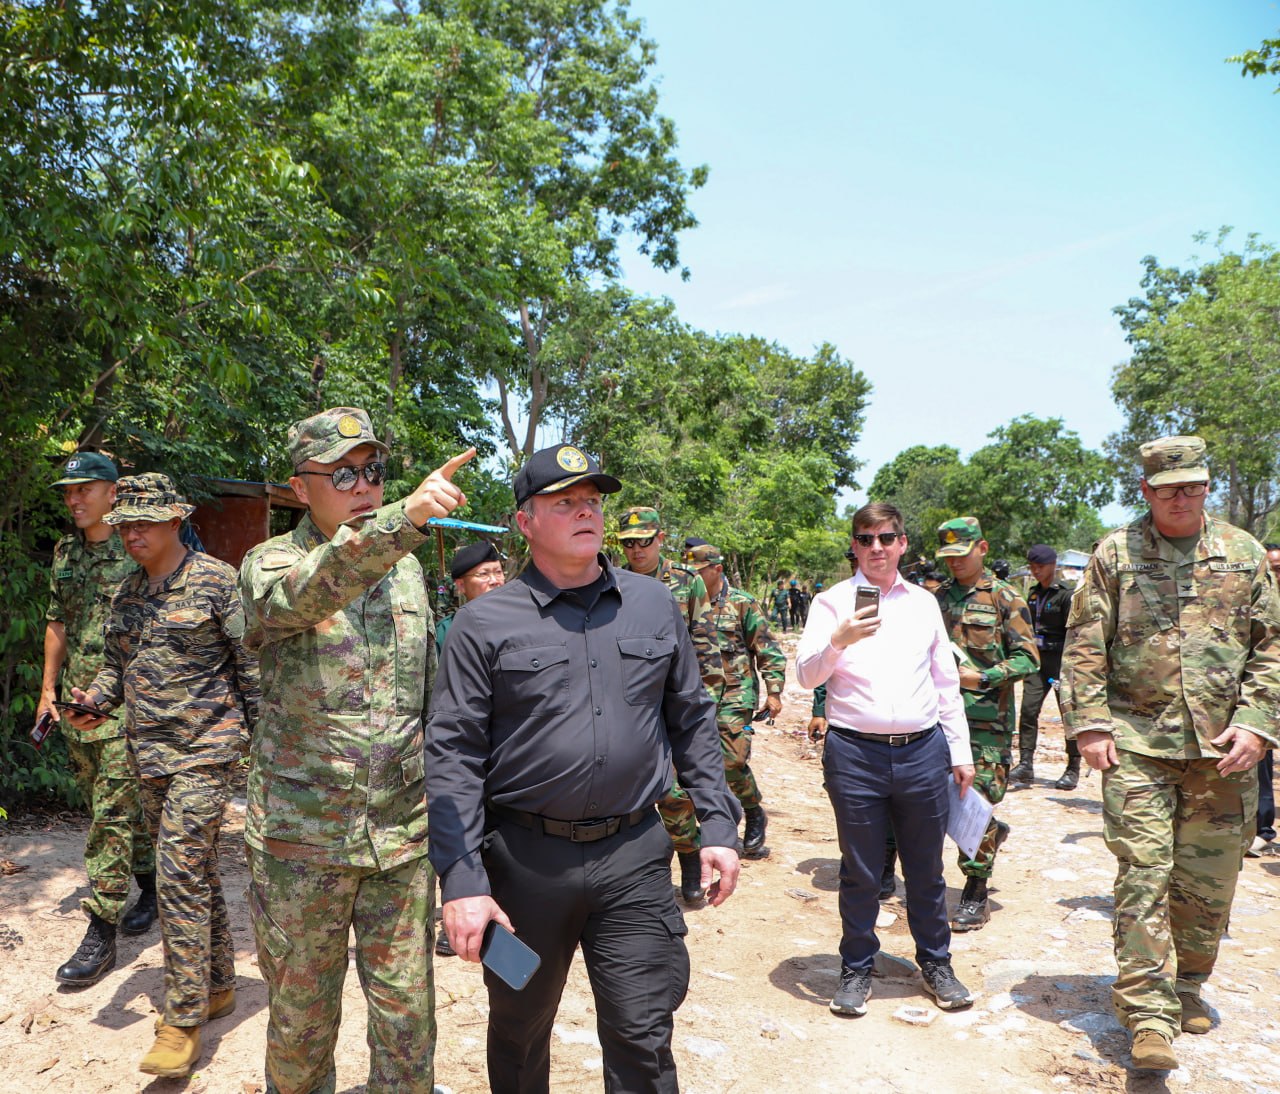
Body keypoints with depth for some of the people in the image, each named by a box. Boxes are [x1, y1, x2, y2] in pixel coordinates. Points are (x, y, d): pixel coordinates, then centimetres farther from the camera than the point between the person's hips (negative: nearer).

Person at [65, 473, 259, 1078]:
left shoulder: (216, 580, -10)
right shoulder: (128, 591, 11)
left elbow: (252, 663, -8)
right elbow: (117, 661, 19)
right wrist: (96, 698, -2)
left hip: (204, 749, -7)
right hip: (149, 752, 7)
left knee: (180, 874, -10)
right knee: (196, 870, 16)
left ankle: (182, 1021, 1)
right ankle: (217, 986, 30)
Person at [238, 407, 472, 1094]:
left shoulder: (407, 568, 7)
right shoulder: (269, 563, -6)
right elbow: (301, 595, -33)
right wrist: (403, 518, -46)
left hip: (403, 832, 3)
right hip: (301, 836, -3)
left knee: (406, 1006, 11)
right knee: (301, 1011, 15)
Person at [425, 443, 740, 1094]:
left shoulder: (654, 606, 5)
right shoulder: (485, 624, -6)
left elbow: (692, 720, 10)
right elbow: (452, 756, -7)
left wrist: (717, 826, 5)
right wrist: (462, 882, -13)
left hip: (634, 855, 2)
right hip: (525, 859, -1)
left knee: (643, 1038, 8)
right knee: (519, 1033, 19)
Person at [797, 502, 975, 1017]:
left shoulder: (923, 603, 12)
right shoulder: (833, 602, 1)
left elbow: (946, 681, 16)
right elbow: (806, 674, -9)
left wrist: (961, 751, 13)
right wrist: (838, 639, -27)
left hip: (923, 750, 3)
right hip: (855, 753, -3)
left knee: (926, 868, 14)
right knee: (860, 872, 8)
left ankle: (935, 963, 33)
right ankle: (856, 969, 25)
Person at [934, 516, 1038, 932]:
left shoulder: (1004, 598, -3)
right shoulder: (938, 598, 12)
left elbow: (1028, 658, -7)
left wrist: (983, 677, -19)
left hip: (986, 716, -5)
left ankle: (976, 896, 7)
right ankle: (993, 834, 39)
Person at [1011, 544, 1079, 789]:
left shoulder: (1065, 594, -8)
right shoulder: (1033, 594, 13)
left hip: (1059, 659, -6)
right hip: (1037, 659, 6)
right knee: (1028, 709, -5)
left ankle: (1073, 769, 13)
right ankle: (1025, 764, -3)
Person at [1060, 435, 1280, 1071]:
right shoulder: (1114, 553, 3)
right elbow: (1084, 645, 1)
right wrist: (1089, 724, -7)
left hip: (1222, 747, 2)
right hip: (1137, 741, -2)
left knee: (1208, 880, 11)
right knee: (1142, 873, -4)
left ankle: (1188, 987, 32)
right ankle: (1148, 1013, 3)